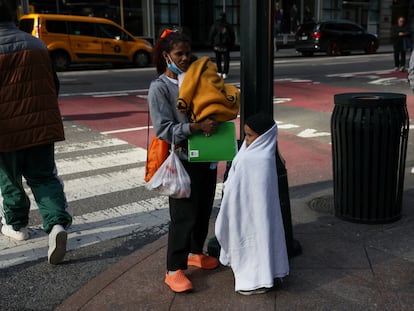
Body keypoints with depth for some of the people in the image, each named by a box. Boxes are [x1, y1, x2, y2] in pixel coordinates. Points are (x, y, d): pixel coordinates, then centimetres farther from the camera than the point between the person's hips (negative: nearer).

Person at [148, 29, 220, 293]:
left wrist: (214, 120, -8)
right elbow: (164, 129, -16)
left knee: (204, 209, 16)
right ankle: (174, 269, 10)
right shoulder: (159, 87, -8)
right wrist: (198, 127, -26)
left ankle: (195, 252, 36)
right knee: (183, 215, -2)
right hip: (183, 160, -6)